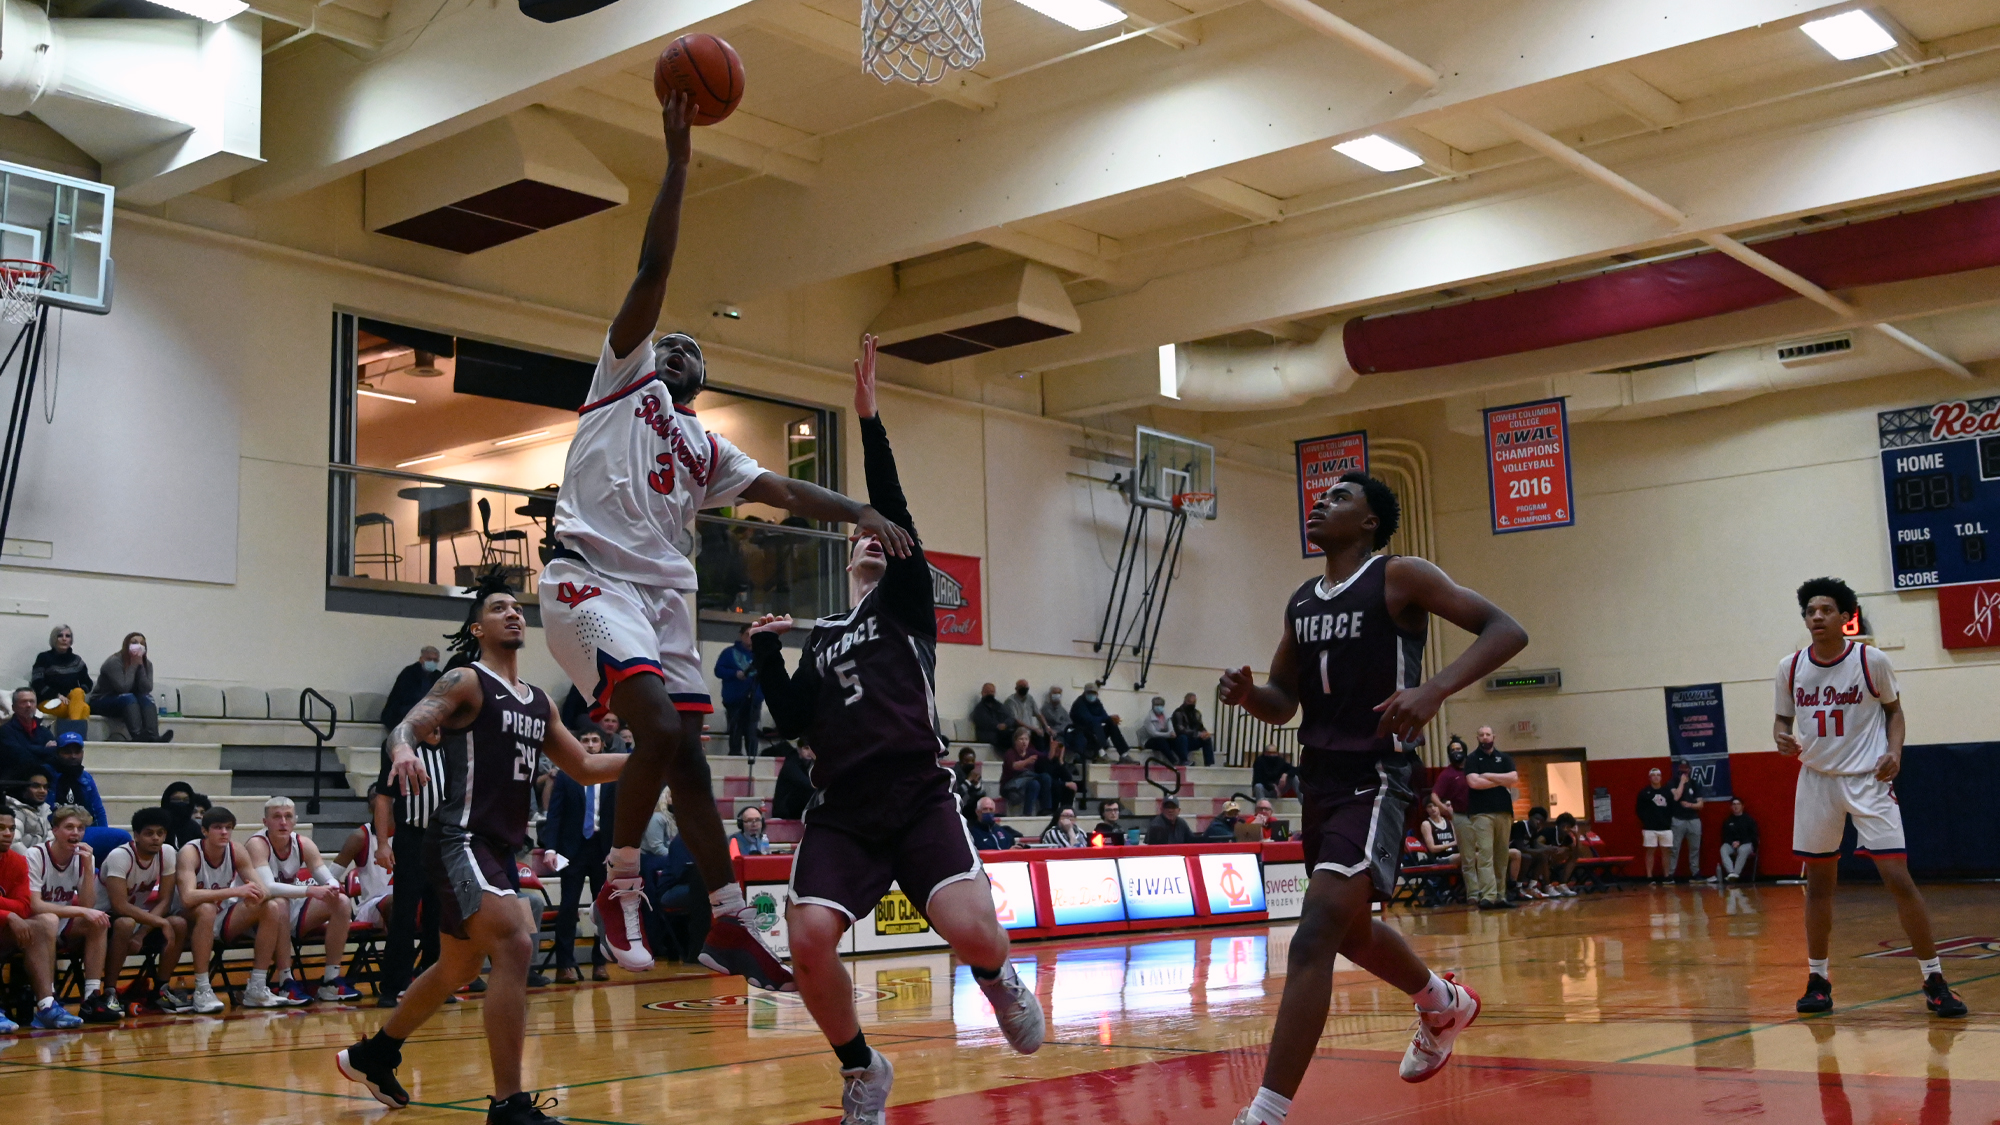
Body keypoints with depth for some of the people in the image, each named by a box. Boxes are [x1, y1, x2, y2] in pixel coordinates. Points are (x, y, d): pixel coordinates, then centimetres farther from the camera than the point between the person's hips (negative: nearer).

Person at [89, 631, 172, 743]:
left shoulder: (146, 663, -3)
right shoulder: (114, 661, -20)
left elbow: (147, 689, -17)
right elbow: (123, 688, -30)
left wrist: (140, 666, -21)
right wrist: (133, 665, -24)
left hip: (131, 704, 5)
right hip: (102, 701, -5)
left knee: (146, 698, -25)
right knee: (128, 698, -34)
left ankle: (153, 737, -45)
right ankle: (138, 737, -55)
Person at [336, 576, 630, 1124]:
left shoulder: (538, 702, 15)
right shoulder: (466, 682, -5)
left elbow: (584, 767, 20)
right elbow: (405, 728, -18)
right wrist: (403, 750, -41)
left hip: (500, 848, 9)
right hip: (462, 839, -9)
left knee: (458, 969, 21)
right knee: (515, 944, -24)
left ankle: (373, 1056, 44)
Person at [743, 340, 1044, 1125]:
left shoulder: (906, 603, 12)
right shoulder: (821, 640, 24)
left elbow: (894, 510, -2)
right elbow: (793, 724, 15)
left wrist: (869, 421, -8)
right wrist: (765, 654, 8)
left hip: (919, 802, -3)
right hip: (843, 814, 4)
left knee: (976, 935, -22)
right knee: (809, 942, -18)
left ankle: (1000, 983, 17)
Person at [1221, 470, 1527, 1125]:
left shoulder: (1399, 577, -7)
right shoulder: (1301, 603, 12)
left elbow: (1505, 630, -14)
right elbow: (1282, 705, 19)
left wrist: (1434, 691, -30)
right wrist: (1246, 695, -6)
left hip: (1373, 780, -9)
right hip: (1318, 778, 9)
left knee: (1316, 935, -20)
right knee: (1348, 929, 24)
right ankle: (1444, 1005, 53)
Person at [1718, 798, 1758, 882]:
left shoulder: (1749, 820, 8)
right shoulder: (1727, 821, 16)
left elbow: (1753, 836, 2)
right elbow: (1725, 837, 12)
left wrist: (1740, 842, -11)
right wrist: (1732, 843, -10)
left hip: (1746, 844, -2)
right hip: (1731, 844, 2)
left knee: (1743, 850, -39)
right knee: (1723, 850, -33)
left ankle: (1736, 873, -48)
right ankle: (1731, 873, -51)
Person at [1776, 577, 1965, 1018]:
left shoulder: (1872, 661, -8)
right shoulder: (1790, 668, -2)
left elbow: (1893, 710, 6)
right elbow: (1783, 719, 10)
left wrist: (1894, 751, -11)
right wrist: (1782, 738, -13)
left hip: (1868, 781, -3)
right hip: (1816, 780, 3)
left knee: (1898, 878, -10)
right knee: (1818, 881, 9)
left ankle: (1934, 980, 1)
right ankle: (1818, 979, 20)